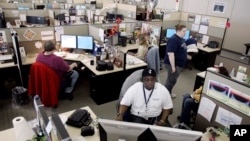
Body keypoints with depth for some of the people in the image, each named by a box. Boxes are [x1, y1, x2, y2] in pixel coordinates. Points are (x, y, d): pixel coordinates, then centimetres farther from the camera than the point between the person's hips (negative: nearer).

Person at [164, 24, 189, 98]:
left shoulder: (181, 39, 9)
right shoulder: (173, 39, -22)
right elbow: (170, 53, -28)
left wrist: (186, 56, 12)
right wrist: (173, 66, -28)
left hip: (179, 64, 10)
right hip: (173, 64, -10)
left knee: (172, 79, 19)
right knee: (171, 80, 0)